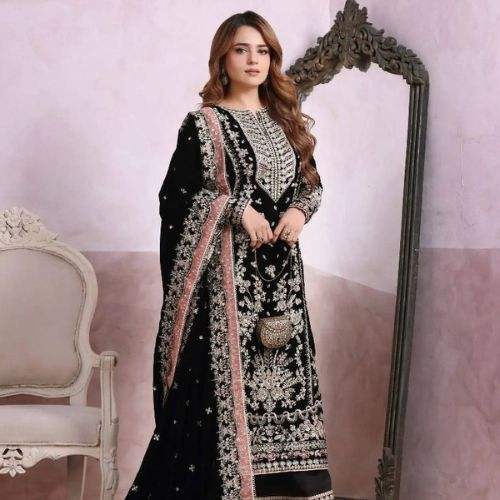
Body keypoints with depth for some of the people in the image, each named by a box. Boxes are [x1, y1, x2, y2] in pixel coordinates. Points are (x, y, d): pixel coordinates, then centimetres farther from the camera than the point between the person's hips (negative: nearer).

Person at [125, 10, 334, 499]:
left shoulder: (285, 120, 14)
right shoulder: (204, 123, -2)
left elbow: (311, 182, 19)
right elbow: (175, 194, -8)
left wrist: (300, 210, -2)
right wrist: (239, 209, -14)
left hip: (281, 272, 5)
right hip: (228, 269, -5)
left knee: (283, 375, 5)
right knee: (227, 376, -8)